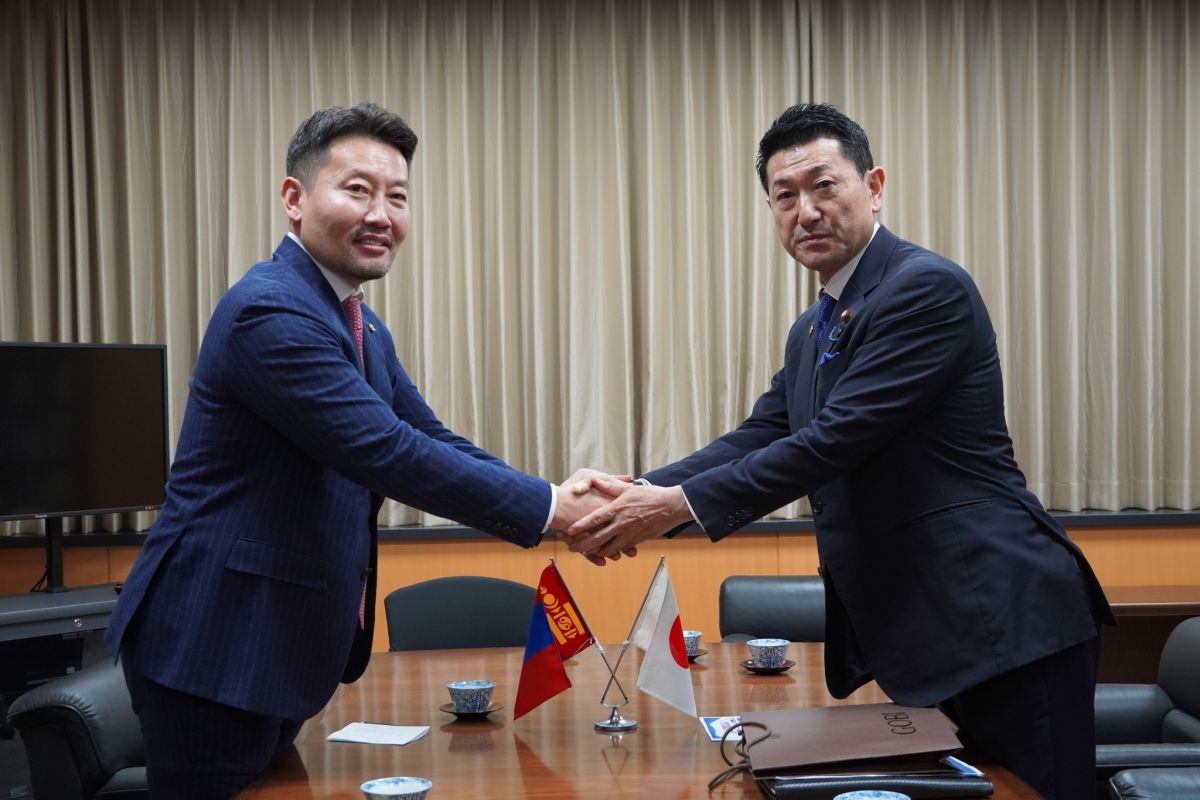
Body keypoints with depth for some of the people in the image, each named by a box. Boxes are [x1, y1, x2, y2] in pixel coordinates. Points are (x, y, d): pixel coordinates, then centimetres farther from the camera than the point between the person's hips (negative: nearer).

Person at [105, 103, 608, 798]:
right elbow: (388, 453, -25)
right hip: (215, 646, -9)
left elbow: (433, 443, 8)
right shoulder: (268, 311, -19)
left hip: (289, 645, 9)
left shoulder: (363, 329, 12)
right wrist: (548, 508, -20)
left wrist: (559, 496, -7)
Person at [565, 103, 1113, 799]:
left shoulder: (928, 286, -14)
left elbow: (836, 440, -21)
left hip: (1003, 620, -9)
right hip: (918, 633, 9)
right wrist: (640, 491, -9)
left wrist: (681, 504, -21)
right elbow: (759, 439, 7)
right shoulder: (812, 332, 15)